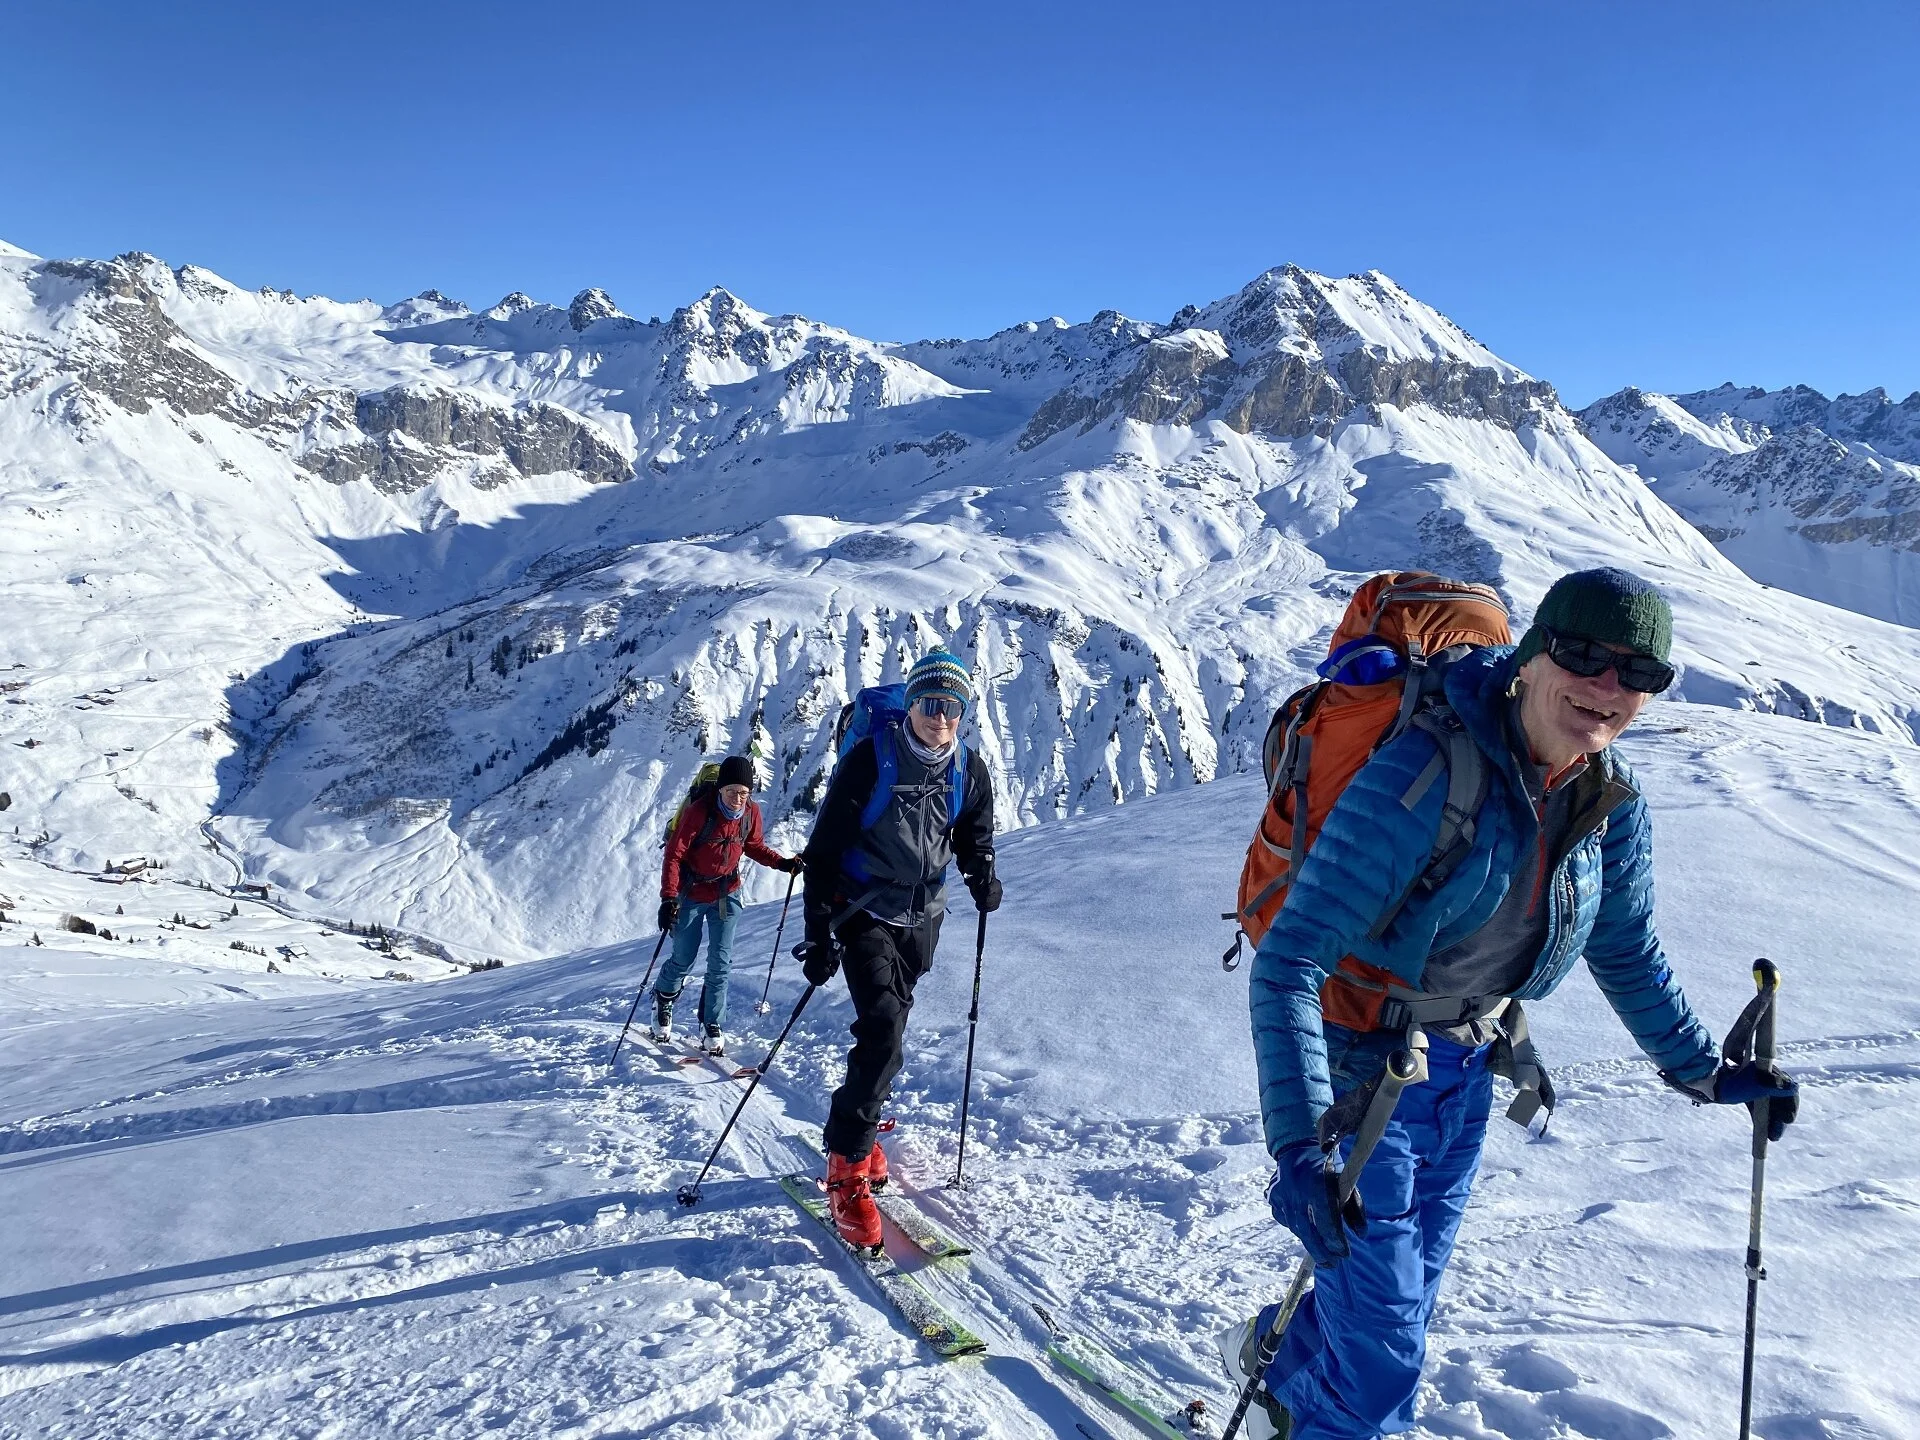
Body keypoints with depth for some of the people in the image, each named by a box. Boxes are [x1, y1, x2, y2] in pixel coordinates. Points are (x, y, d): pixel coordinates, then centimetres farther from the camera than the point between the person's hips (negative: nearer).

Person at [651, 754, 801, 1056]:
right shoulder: (698, 811, -26)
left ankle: (711, 1027, 11)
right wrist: (668, 898, -29)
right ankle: (663, 999, 41)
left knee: (721, 961, -2)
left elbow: (754, 847, 6)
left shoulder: (751, 812, -11)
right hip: (691, 894, -3)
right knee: (683, 959, 10)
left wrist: (783, 863, -9)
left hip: (726, 894, 3)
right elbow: (674, 855, -22)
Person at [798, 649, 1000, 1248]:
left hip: (921, 918, 5)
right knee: (883, 1034, -18)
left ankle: (857, 1132, 35)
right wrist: (819, 934, -16)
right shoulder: (869, 760, -16)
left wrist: (982, 876, -9)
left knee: (884, 1030, 14)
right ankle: (848, 1168, -7)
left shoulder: (969, 771, -2)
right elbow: (824, 849, -12)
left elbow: (974, 838, 14)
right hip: (865, 912, -5)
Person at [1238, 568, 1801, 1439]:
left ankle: (1279, 1359, 54)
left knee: (1406, 1297, 24)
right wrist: (1297, 1145, -39)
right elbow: (1286, 964, -32)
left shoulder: (1612, 803, -7)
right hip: (1361, 1070, -7)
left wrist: (1701, 1072, 17)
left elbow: (1625, 951, 13)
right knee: (1383, 1364, 4)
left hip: (1465, 1075, 7)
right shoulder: (1421, 777, -30)